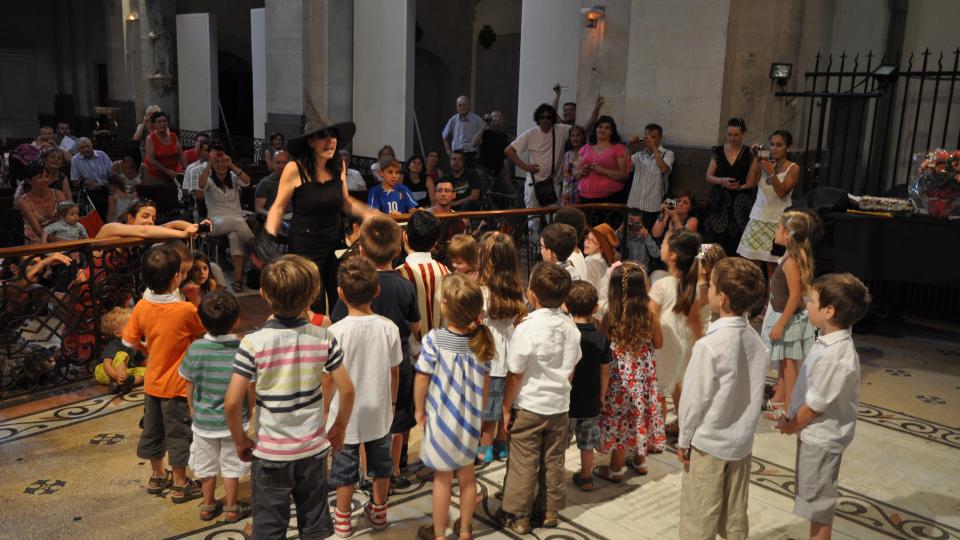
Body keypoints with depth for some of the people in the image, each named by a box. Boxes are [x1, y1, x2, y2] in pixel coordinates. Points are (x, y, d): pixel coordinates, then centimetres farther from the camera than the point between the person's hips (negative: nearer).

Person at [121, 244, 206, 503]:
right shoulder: (186, 310, -24)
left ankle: (157, 477, 38)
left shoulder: (141, 307, -10)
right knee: (178, 434, 8)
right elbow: (203, 332, -6)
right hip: (177, 385, -5)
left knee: (152, 430, 20)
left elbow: (129, 341, 1)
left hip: (152, 382, 5)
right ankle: (180, 485, 20)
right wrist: (194, 301, 3)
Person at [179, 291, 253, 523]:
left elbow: (189, 385, -5)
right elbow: (250, 388, -13)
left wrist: (192, 409, 13)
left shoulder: (195, 348, -16)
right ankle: (232, 508, 30)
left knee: (206, 466, 21)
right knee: (231, 466, 16)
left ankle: (208, 506, 37)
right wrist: (250, 413, 4)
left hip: (203, 420, 2)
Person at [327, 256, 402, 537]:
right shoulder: (389, 328, -14)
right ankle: (379, 511, 40)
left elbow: (330, 378, -13)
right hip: (379, 411, 2)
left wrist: (326, 408, 3)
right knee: (381, 463, 22)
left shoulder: (336, 331, -22)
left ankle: (343, 518, 32)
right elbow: (395, 372, -3)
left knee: (345, 467, 16)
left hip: (346, 414, -2)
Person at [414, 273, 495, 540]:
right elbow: (486, 380, 0)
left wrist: (419, 410, 1)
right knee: (467, 474, 18)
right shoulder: (482, 339, -10)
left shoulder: (434, 339, -22)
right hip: (471, 419, 4)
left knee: (443, 477, 11)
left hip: (442, 418, -3)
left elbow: (422, 378, -15)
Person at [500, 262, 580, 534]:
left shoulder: (527, 329, -21)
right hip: (559, 405, 5)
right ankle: (550, 511, 28)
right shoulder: (570, 327, -6)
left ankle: (519, 516, 18)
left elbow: (515, 375, -15)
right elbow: (570, 369, 5)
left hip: (529, 407, -5)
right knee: (553, 462, 16)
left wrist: (506, 408, -5)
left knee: (523, 464, 7)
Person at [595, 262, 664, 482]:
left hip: (619, 373, -3)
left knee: (619, 416, 9)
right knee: (640, 414, 20)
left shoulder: (611, 315, -19)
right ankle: (640, 460, 37)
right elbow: (658, 343, 1)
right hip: (644, 372, 3)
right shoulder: (649, 314, -11)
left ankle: (616, 468, 21)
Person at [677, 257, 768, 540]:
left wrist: (683, 439, -3)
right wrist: (743, 428, 16)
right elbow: (755, 394, 4)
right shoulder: (755, 340, -5)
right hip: (742, 442, 6)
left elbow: (695, 398, -16)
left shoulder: (709, 345, -23)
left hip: (708, 443, -6)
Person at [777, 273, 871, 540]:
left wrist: (789, 426, -7)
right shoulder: (832, 341, -2)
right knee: (816, 498, 23)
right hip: (817, 434, 9)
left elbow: (815, 406, -23)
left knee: (818, 501, 8)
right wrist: (791, 417, 9)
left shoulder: (833, 356, -31)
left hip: (821, 438, -9)